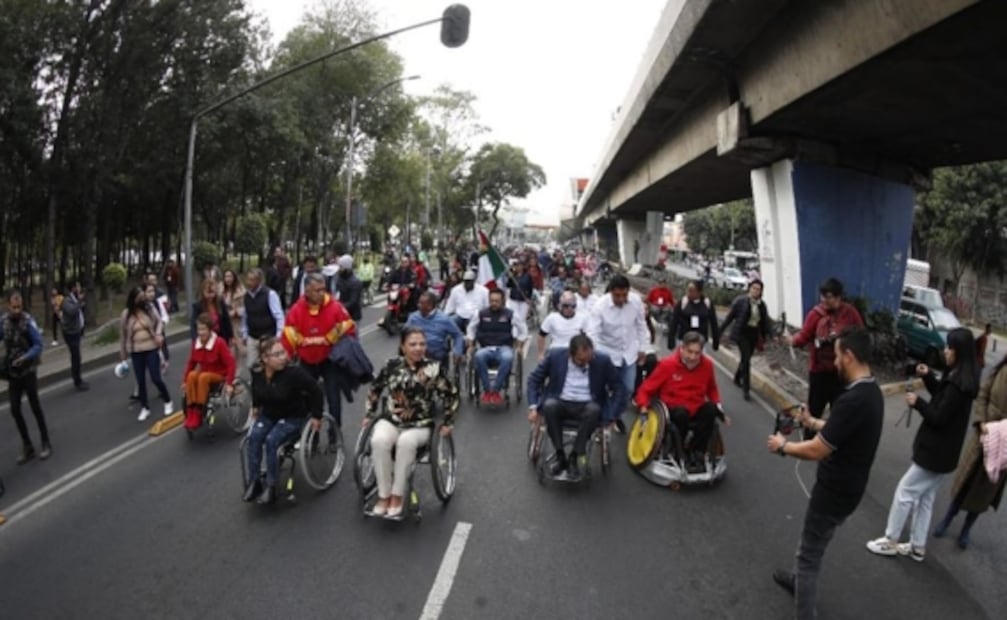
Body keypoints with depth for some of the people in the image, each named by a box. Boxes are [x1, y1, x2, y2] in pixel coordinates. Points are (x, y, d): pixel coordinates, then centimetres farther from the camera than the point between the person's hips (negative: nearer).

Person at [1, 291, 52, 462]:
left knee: (35, 407, 5)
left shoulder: (28, 321, -15)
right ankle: (27, 447, 19)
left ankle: (46, 444, 18)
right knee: (15, 410, 6)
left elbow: (38, 345, -16)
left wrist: (24, 358, -31)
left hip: (28, 371, -4)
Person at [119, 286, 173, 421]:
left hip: (152, 349, -1)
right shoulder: (126, 315, -5)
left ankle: (168, 402, 18)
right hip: (136, 352, 1)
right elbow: (123, 336, 2)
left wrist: (158, 334, -16)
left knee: (156, 378, -3)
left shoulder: (149, 309, -5)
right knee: (141, 381, 9)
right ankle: (145, 408, 24)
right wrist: (122, 355, 6)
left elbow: (159, 322, 6)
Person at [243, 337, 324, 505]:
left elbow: (315, 390, -21)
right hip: (268, 414, 5)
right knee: (254, 437, -21)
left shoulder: (293, 372, -29)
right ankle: (253, 482, -9)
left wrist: (316, 416, -16)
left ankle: (271, 487, -12)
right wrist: (255, 407, 16)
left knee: (271, 441, -26)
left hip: (293, 417, -5)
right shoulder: (257, 372, -12)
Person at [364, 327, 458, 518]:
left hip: (420, 425, -2)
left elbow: (452, 395, 0)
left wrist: (448, 422, -1)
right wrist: (369, 414, 12)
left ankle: (397, 497, -21)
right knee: (379, 441, -31)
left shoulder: (433, 368, -8)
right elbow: (375, 388, 14)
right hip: (390, 420, 2)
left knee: (406, 442, -36)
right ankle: (384, 496, -19)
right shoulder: (393, 365, -2)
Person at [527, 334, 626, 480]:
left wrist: (612, 415, -12)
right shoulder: (555, 356, -8)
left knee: (594, 409, -35)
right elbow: (534, 379, 1)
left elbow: (619, 387, 0)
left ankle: (574, 457, -22)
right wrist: (533, 407, -10)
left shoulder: (602, 361, -8)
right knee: (549, 405, -34)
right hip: (560, 403, 0)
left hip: (587, 406, 0)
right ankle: (560, 456, -19)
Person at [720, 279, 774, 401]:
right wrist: (720, 331, -5)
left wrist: (769, 334, -12)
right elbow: (730, 316, -6)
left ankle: (737, 378, 42)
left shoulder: (762, 304, 4)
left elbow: (766, 320, 2)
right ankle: (746, 389, -6)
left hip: (754, 334, 5)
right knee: (746, 360, -11)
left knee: (746, 359, 17)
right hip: (742, 333, -5)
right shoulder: (740, 301, -10)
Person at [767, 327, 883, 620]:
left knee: (809, 554, 7)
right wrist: (813, 422, 16)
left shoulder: (853, 400, -32)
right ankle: (799, 579, 53)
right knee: (812, 542, 31)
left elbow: (817, 450, -27)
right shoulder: (870, 390, 0)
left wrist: (783, 446, -12)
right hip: (847, 486, 10)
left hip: (835, 491, -10)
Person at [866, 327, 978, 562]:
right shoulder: (960, 377, 5)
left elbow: (939, 417, -24)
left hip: (936, 452, -10)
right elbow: (942, 397, 16)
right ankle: (917, 546, 28)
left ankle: (890, 542, 13)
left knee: (905, 491, 1)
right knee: (924, 497, 18)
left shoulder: (958, 384, -26)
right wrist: (928, 376, 4)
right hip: (942, 449, 10)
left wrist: (917, 403, -13)